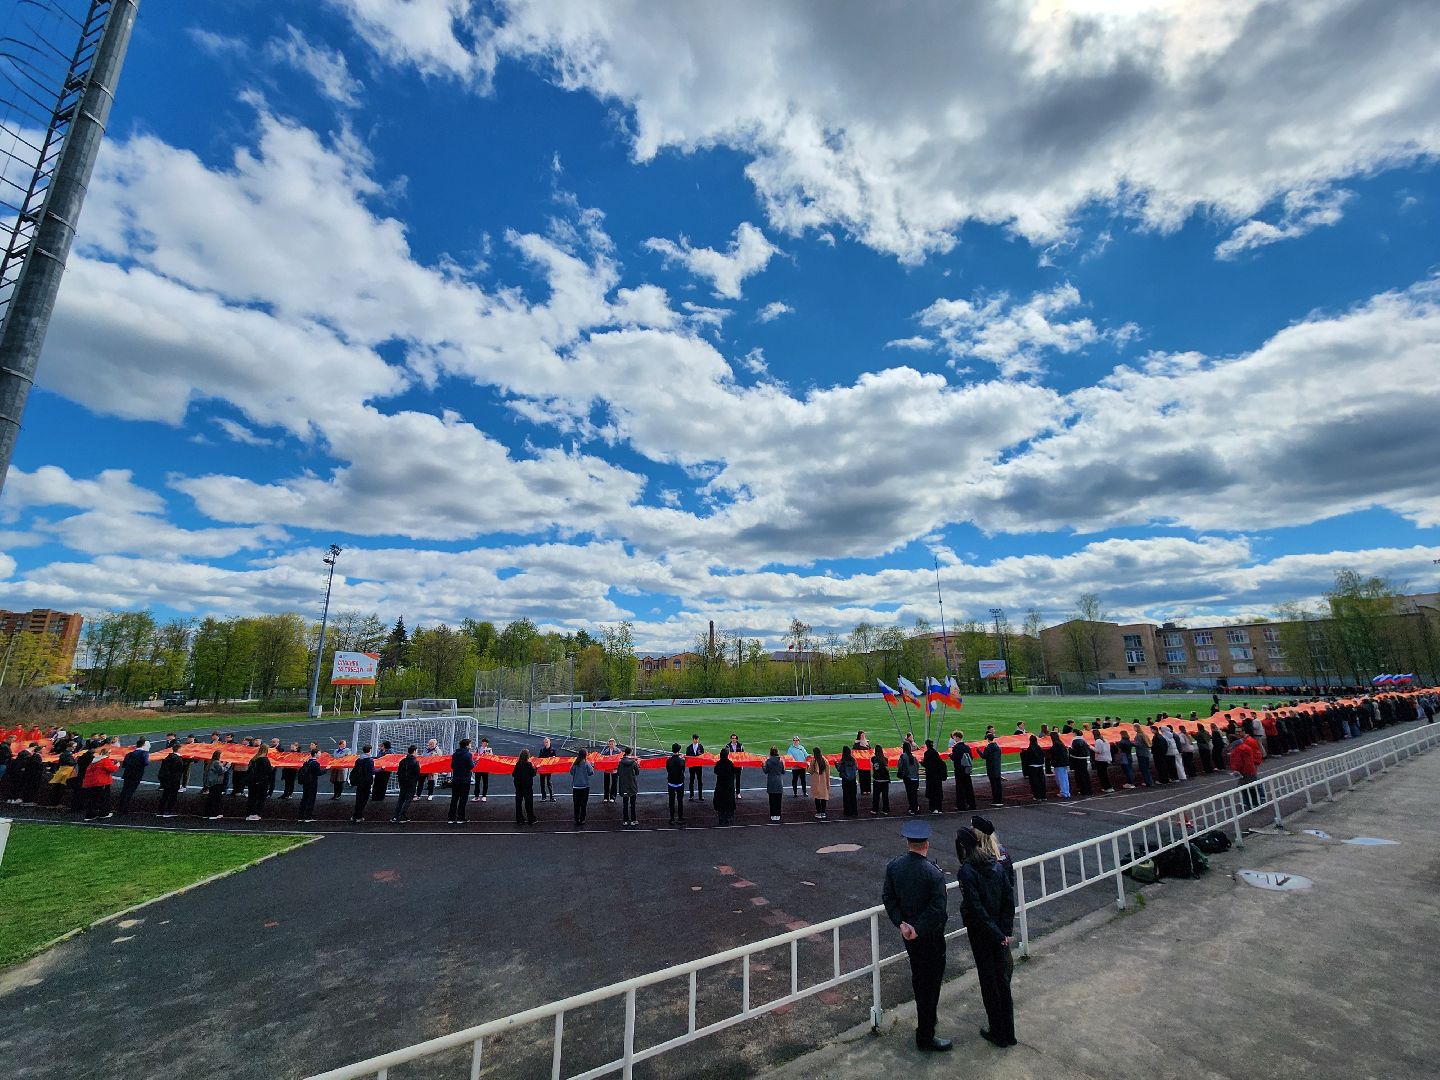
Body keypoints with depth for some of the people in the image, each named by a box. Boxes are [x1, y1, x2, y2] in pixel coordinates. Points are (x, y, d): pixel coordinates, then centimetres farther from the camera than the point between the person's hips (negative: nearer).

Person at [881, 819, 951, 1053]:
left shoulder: (894, 865, -10)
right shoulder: (933, 873, -26)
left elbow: (887, 897, -5)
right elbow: (937, 909, -25)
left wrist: (901, 923, -6)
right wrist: (918, 930, -16)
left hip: (907, 931, 6)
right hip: (929, 935, -6)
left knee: (918, 975, 26)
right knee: (931, 982, 10)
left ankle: (924, 1018, 49)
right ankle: (925, 1037, 21)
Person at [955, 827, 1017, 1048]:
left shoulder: (967, 871, -22)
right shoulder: (996, 865, -4)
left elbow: (975, 908, -24)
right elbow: (1009, 897, -4)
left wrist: (998, 935, -15)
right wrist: (1005, 931, -3)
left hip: (981, 934, -6)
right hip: (999, 932, 6)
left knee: (989, 982, 11)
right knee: (1002, 979, 19)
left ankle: (998, 1033, 25)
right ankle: (1008, 1033, 33)